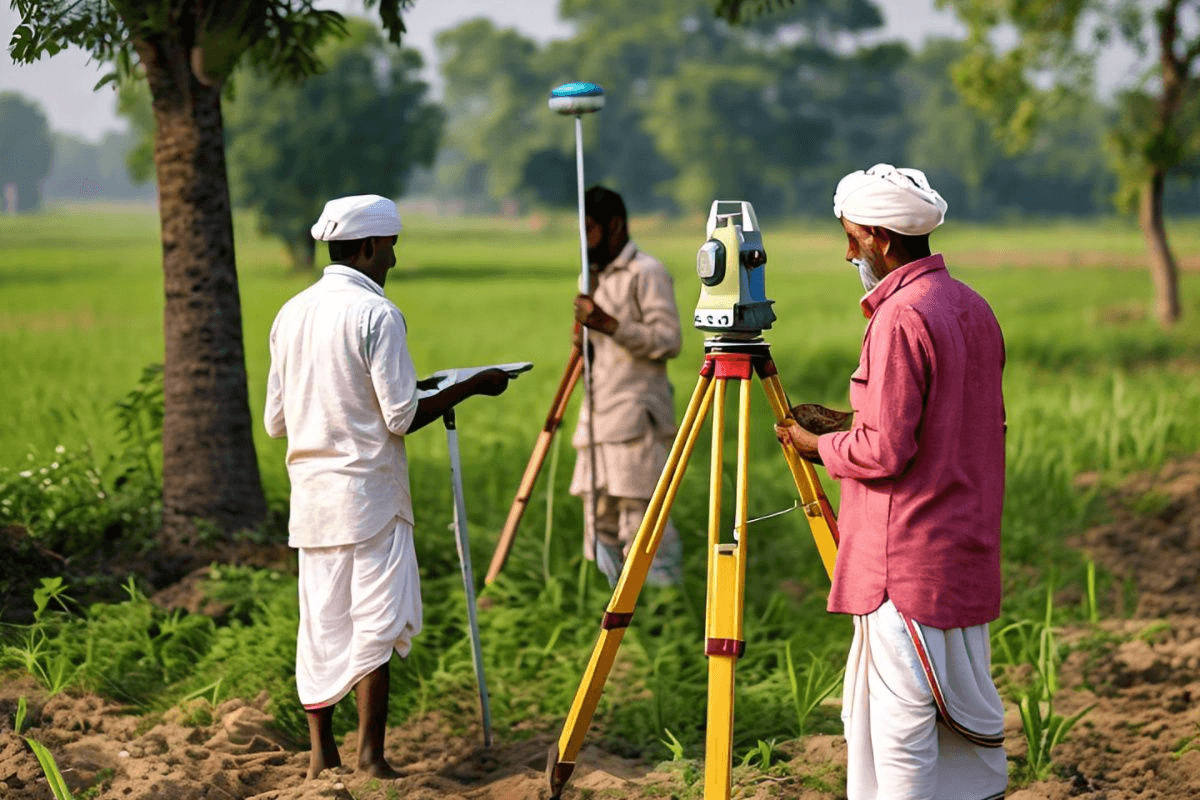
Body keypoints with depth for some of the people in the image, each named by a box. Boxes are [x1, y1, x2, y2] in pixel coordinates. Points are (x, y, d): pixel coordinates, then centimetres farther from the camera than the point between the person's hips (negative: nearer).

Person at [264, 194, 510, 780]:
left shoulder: (291, 314, 9)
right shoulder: (376, 314, -12)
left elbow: (275, 420, 12)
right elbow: (402, 418, -14)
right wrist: (470, 387, -3)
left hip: (310, 490, 7)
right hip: (367, 490, -7)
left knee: (321, 622, 9)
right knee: (377, 621, -1)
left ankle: (321, 756, 11)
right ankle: (370, 754, -1)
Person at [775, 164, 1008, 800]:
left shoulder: (900, 318, -17)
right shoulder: (973, 308, 12)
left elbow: (885, 452, -20)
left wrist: (820, 446, -2)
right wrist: (848, 424, 19)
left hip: (906, 560, -9)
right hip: (965, 549, 9)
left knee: (902, 713, -4)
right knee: (967, 705, 15)